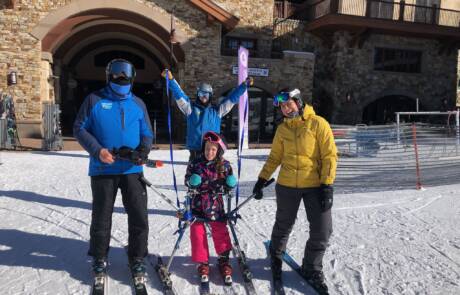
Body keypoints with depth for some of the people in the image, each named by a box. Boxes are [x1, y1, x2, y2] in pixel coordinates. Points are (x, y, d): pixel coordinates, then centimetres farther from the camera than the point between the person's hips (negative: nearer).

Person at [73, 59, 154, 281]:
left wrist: (143, 150, -10)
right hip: (102, 170, -1)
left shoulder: (138, 104, 10)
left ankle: (137, 258, 21)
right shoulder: (94, 100, 2)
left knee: (139, 217, 3)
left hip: (132, 170, 2)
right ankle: (99, 257, 30)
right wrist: (97, 150, -13)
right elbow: (79, 129, 2)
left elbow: (147, 134, 12)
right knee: (101, 217, 10)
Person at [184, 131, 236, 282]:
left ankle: (223, 260, 22)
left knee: (220, 231, 5)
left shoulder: (224, 165, -3)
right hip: (198, 204, 0)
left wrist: (230, 183, -14)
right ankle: (202, 262, 20)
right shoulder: (195, 164, -5)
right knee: (197, 233, 5)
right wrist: (192, 182, -18)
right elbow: (187, 180, 3)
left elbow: (229, 184, 8)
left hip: (215, 203, 0)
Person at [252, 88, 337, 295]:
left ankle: (311, 269, 23)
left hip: (315, 186, -2)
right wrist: (262, 179, 6)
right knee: (283, 225, 15)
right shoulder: (282, 129, 5)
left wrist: (327, 185, -15)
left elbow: (329, 155, -9)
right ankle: (276, 255, 44)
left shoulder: (318, 124, -7)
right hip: (287, 185, 2)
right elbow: (275, 157, 11)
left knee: (322, 230, 0)